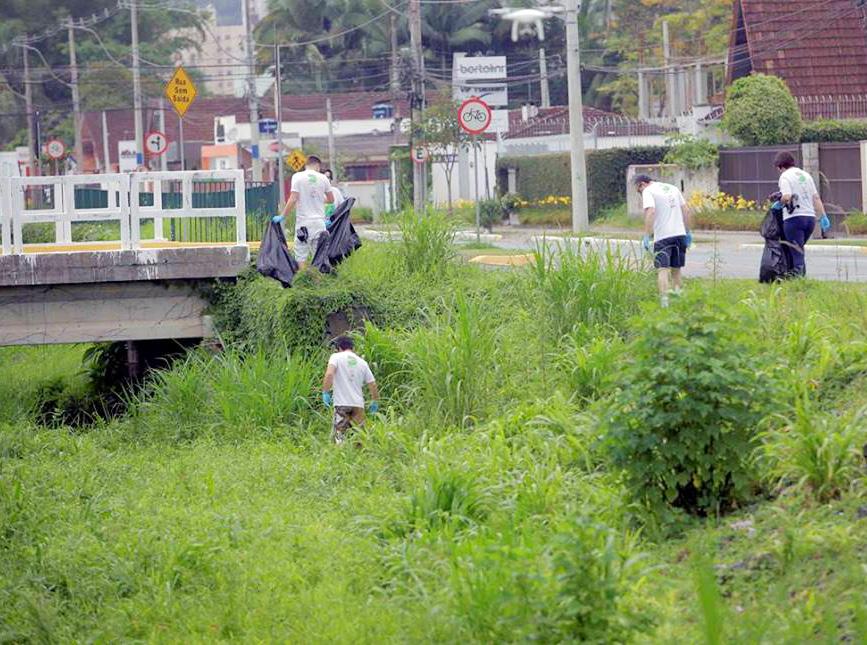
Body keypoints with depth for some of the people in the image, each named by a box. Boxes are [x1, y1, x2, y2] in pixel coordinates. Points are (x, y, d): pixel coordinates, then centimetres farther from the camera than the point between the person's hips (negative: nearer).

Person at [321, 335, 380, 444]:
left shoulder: (336, 357, 1)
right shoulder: (362, 362, 12)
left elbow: (329, 374, -17)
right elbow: (372, 384, 12)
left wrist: (325, 392, -10)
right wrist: (375, 402, 25)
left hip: (341, 404, -4)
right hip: (358, 404, 4)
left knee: (338, 436, -3)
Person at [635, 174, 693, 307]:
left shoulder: (648, 192, -2)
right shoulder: (672, 188, 19)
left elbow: (650, 212, -17)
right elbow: (686, 210, 16)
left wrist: (647, 235, -18)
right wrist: (688, 232, 19)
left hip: (662, 236, -6)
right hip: (680, 234, 6)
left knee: (662, 269, -7)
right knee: (676, 269, 16)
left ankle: (664, 301, -19)